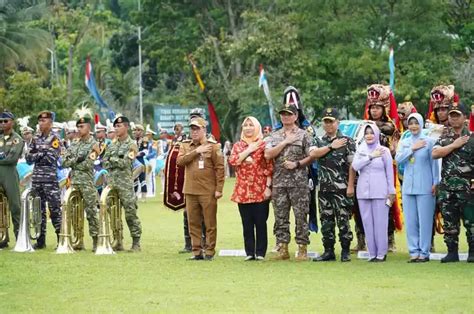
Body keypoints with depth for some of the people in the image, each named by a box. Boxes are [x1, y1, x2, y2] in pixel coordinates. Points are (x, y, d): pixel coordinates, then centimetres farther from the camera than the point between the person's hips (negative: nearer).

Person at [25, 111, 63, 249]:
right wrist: (42, 154, -7)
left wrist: (36, 156, -3)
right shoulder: (36, 138, 13)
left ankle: (61, 240, -4)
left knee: (55, 209, -7)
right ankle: (41, 240, 14)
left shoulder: (55, 139, -3)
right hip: (37, 179, 6)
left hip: (50, 179, -6)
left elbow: (51, 158, -13)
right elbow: (28, 157, 6)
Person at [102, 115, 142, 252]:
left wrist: (112, 159, -3)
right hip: (111, 182, 6)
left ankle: (136, 243, -1)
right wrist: (118, 162, -7)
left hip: (125, 184, -6)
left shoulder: (131, 145, -2)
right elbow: (105, 162, 7)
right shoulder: (112, 144, 15)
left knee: (130, 213, -5)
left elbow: (125, 163, -14)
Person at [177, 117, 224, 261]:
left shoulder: (213, 146, -1)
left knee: (210, 223, -1)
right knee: (193, 223, 6)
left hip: (208, 191, -4)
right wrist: (196, 151, -13)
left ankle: (210, 252, 4)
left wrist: (219, 189, -9)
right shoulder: (185, 145, 11)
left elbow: (220, 168, -3)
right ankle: (196, 251, 13)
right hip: (190, 191, 4)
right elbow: (180, 161, -6)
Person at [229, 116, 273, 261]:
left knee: (261, 223, -2)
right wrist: (249, 150, -7)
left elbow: (270, 168, -1)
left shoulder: (263, 145, 3)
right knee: (247, 224, 5)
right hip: (243, 191, 3)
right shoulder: (237, 146, 13)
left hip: (260, 191, -3)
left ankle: (260, 253, 3)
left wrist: (268, 187, -9)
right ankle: (249, 252, 9)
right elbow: (232, 161, -5)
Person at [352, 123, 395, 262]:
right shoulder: (360, 150, 13)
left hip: (380, 192, -3)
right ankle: (372, 253, 8)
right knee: (367, 223, 3)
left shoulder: (384, 151, 4)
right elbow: (355, 166, -5)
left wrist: (391, 192, 0)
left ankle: (381, 253, -1)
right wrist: (371, 156, -9)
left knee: (380, 222, -6)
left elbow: (390, 172, 4)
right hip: (363, 192, 3)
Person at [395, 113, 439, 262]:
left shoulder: (429, 142, 0)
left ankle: (424, 252, 2)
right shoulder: (404, 143, 12)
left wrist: (435, 183, -4)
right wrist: (412, 149, -8)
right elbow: (398, 159, 0)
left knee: (425, 220, -3)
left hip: (425, 187, -4)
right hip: (408, 187, 4)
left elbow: (434, 163, 0)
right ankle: (414, 251, 10)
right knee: (410, 221, 4)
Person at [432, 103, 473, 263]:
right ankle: (452, 252, 13)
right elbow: (435, 153, -4)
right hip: (447, 187, 3)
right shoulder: (444, 137, 11)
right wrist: (454, 145, -11)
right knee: (449, 222, 6)